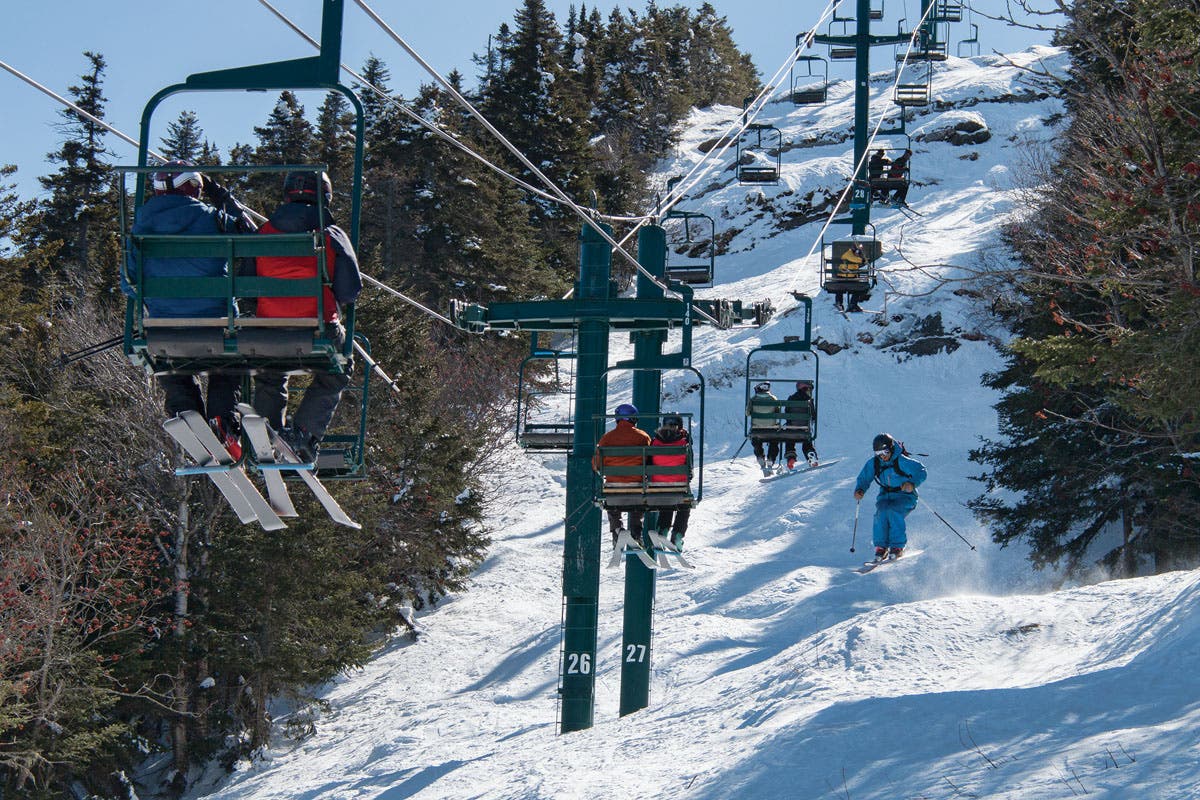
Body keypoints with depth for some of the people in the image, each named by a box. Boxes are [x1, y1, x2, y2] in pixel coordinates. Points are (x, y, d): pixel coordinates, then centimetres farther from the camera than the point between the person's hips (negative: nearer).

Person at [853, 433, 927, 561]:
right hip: (886, 496, 4)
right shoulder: (873, 464, -2)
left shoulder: (901, 461, -17)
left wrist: (912, 484, -35)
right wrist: (859, 490, -13)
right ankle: (881, 547, -16)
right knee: (881, 512, -27)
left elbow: (921, 471, -17)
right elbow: (864, 478, 8)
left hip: (904, 495, -4)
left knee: (893, 511, -32)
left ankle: (898, 547, -20)